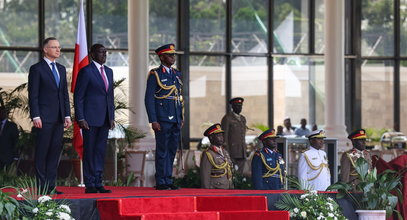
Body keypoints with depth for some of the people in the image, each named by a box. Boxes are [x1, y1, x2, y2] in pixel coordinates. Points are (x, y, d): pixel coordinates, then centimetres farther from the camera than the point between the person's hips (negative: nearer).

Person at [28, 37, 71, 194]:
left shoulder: (61, 69, 17)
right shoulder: (37, 69, -3)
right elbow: (33, 95, -7)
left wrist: (67, 115, 9)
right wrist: (35, 117, -14)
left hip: (59, 119, 6)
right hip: (44, 118, -6)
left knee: (55, 151, 6)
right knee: (42, 153, -3)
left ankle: (51, 186, 9)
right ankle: (41, 186, -1)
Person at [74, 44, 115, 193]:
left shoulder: (109, 71, 15)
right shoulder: (86, 71, -6)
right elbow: (78, 97, -8)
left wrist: (111, 117, 12)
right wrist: (80, 118, -14)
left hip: (104, 119, 7)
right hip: (90, 119, -6)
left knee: (100, 151, 7)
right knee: (89, 151, -2)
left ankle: (98, 183, 10)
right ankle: (89, 185, 1)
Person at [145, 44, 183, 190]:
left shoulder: (176, 74, 15)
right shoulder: (155, 75, -5)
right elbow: (149, 99, -8)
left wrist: (181, 118, 14)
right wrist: (153, 121, -14)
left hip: (175, 121, 7)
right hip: (162, 120, -7)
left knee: (172, 151, 8)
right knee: (162, 151, -4)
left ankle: (168, 181, 14)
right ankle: (160, 182, 0)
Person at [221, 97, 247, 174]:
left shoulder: (243, 119, 18)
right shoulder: (227, 118, -4)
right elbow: (224, 136, -8)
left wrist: (244, 152, 17)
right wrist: (226, 153, -15)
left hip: (242, 153, 7)